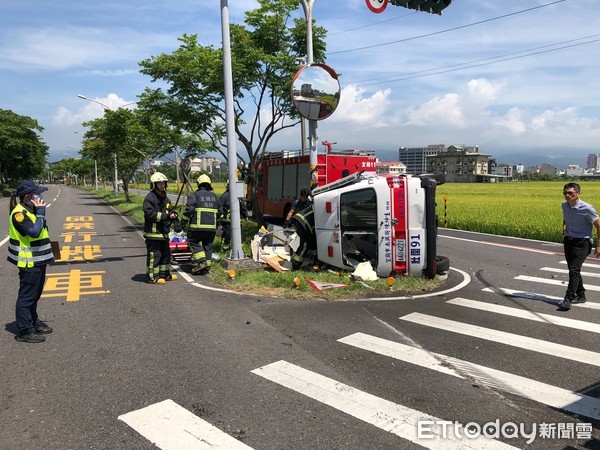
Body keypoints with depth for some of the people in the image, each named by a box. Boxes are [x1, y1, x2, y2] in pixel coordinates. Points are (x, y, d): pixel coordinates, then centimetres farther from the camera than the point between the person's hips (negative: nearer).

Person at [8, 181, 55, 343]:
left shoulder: (31, 210, 12)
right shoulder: (19, 213, -18)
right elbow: (34, 231, -29)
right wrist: (41, 212, -22)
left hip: (38, 261, 10)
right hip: (29, 263, -10)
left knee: (35, 295, 19)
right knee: (27, 296, -2)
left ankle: (34, 322, 32)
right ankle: (24, 331, 6)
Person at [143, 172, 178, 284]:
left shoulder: (165, 198, 14)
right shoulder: (150, 198, -14)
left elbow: (170, 210, 22)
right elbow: (150, 214, -22)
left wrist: (174, 215, -4)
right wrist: (167, 216, -25)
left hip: (164, 232, 9)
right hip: (153, 233, -9)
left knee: (166, 254, 17)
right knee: (154, 255, -4)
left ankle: (165, 274, 30)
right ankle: (153, 277, 4)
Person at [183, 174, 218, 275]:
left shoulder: (195, 195, -4)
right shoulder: (214, 196, 14)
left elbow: (189, 210, -10)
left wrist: (184, 222, -3)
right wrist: (217, 223, 27)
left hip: (198, 226, -5)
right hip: (211, 226, 5)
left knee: (194, 242, 7)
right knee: (208, 246, 10)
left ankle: (201, 261, -6)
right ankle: (207, 266, 11)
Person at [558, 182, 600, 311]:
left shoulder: (587, 209, -18)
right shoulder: (564, 205, 1)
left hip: (582, 243, -7)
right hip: (568, 241, 7)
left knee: (574, 269, -15)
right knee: (573, 270, 13)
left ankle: (568, 299, -15)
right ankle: (580, 295, 29)